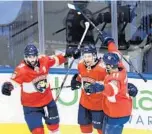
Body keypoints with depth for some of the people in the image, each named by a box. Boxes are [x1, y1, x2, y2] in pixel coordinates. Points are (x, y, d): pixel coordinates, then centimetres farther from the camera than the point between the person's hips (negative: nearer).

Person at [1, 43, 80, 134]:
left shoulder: (44, 60, -11)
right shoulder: (21, 70, -25)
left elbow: (56, 60, 6)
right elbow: (13, 81, -31)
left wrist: (66, 55, -4)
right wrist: (8, 86, -51)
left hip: (48, 100, 5)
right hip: (31, 105, -5)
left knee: (54, 124, 24)